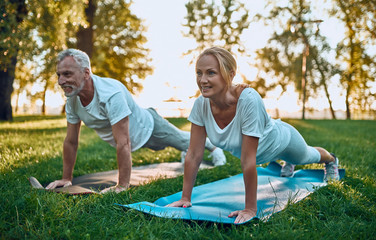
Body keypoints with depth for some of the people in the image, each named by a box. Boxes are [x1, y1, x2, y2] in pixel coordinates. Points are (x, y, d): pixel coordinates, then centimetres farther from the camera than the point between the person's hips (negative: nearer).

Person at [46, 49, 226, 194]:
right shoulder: (72, 100, -22)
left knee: (185, 141, 22)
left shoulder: (111, 95, -46)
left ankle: (213, 147, 52)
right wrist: (66, 178, -9)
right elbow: (71, 142, -12)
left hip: (148, 127, -6)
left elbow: (123, 144, -45)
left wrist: (122, 186, -42)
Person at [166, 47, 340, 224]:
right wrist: (185, 198, -23)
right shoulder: (201, 104, -31)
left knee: (308, 157, 32)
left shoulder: (248, 100, -47)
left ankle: (331, 160, 67)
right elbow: (194, 154, -25)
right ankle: (286, 164, 77)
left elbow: (248, 161, -44)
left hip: (279, 140, -4)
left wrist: (250, 209, -38)